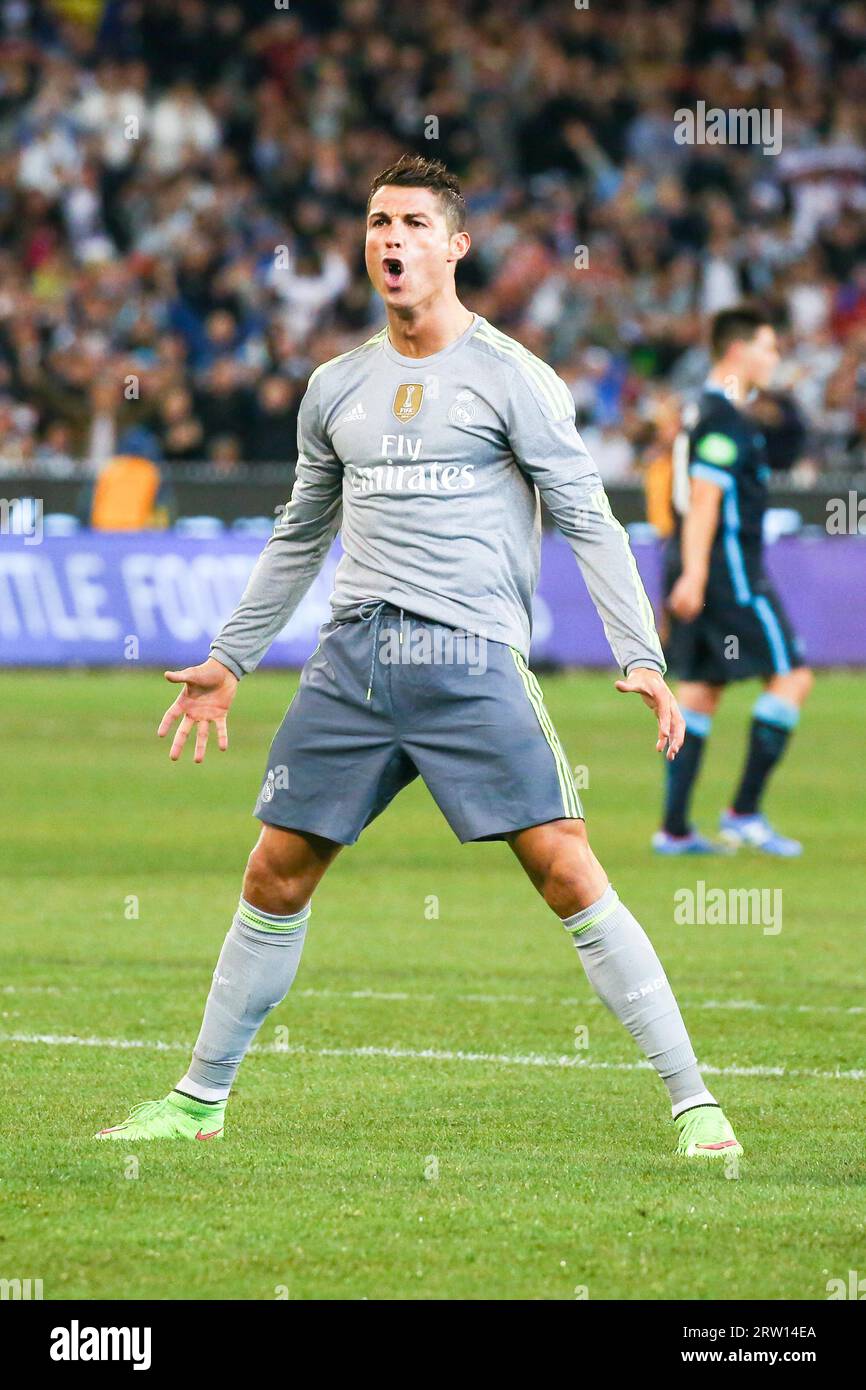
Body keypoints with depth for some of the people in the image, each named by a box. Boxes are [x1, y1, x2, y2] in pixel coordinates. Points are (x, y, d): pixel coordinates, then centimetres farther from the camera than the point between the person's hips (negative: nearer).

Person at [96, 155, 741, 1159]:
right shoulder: (337, 387, 14)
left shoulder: (510, 377, -1)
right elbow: (300, 536, 26)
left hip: (473, 662, -5)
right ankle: (199, 1100, 20)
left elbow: (589, 520, -3)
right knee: (274, 881, 7)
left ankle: (691, 1103, -9)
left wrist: (641, 659, -12)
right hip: (352, 660, 5)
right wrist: (228, 661, 28)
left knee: (569, 877, -13)